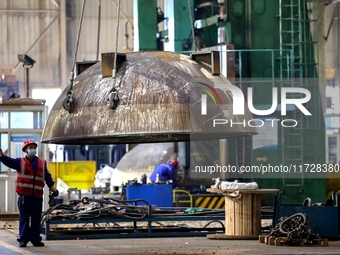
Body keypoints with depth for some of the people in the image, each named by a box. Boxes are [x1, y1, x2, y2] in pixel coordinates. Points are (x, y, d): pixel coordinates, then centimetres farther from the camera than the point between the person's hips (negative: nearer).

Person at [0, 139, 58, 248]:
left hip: (37, 196, 3)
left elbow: (47, 176, 15)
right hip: (24, 195, -3)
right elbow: (9, 161, -12)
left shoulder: (42, 163, 15)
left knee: (36, 219, 7)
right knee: (24, 218, -1)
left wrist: (51, 186, 1)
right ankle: (23, 240, 2)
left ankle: (36, 239, 12)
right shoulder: (20, 162, 4)